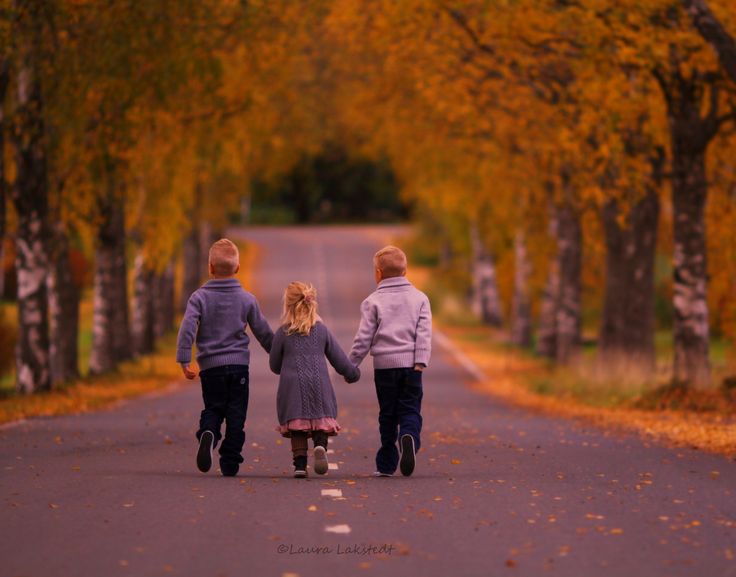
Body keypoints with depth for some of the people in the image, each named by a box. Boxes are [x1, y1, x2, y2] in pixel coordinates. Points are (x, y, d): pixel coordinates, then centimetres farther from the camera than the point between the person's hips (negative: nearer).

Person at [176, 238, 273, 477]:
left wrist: (184, 361, -10)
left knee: (212, 409, 13)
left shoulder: (200, 297, -2)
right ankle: (230, 464, 3)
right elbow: (263, 332, 10)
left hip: (210, 366, 0)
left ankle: (208, 433, -20)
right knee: (236, 415, 6)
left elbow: (187, 328, -12)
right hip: (239, 365, 0)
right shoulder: (247, 299, 3)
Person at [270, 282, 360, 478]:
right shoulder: (321, 330, 6)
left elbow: (275, 366, 9)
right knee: (321, 422, 4)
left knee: (297, 427, 3)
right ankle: (320, 445, -25)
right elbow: (338, 357, 13)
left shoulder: (282, 333, 1)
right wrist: (352, 373, 30)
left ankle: (300, 463, -5)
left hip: (292, 386, -1)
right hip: (319, 384, 1)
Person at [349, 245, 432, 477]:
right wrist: (421, 361, -6)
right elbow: (424, 332, -2)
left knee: (387, 414, 7)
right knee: (410, 410, 3)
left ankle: (386, 464, 9)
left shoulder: (373, 301, 2)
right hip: (410, 364, 0)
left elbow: (364, 338, 1)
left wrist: (351, 365, 9)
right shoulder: (419, 298, 8)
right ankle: (409, 437, -30)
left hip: (384, 364, 0)